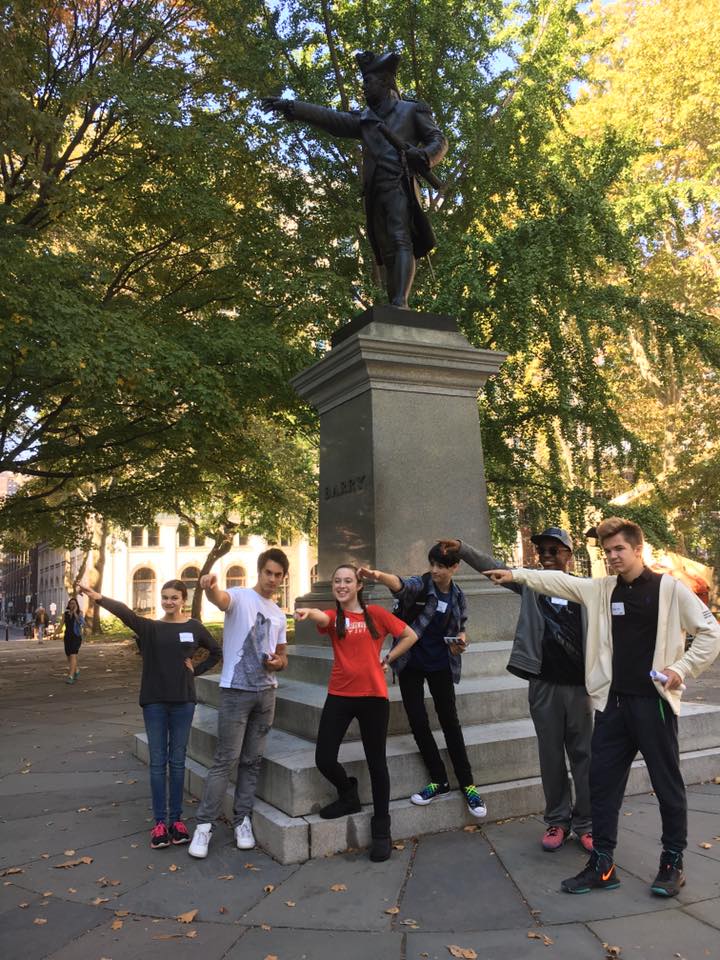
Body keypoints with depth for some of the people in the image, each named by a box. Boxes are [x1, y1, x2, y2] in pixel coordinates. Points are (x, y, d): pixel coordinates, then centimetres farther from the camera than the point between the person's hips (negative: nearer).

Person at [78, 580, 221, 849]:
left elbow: (216, 652, 14)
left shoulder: (194, 627, 1)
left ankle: (176, 819, 17)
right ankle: (159, 822, 11)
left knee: (177, 761, 8)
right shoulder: (150, 627, -1)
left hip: (183, 701, 0)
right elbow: (125, 612, -21)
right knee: (158, 762, 4)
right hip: (154, 701, 0)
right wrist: (100, 598, -40)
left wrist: (196, 670, -1)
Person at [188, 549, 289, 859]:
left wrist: (277, 663, -4)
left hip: (266, 693, 6)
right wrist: (210, 587, -57)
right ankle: (205, 824, 5)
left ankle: (242, 819, 22)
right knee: (226, 760, -5)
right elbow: (220, 599, -32)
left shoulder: (279, 614, 13)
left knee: (252, 760, 11)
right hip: (236, 691, -6)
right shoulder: (240, 597, -7)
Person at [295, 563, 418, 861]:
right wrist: (309, 612, -47)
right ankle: (349, 796, 29)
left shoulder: (376, 614, 2)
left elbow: (410, 636, 10)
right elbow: (321, 617, -23)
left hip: (373, 696, -1)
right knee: (324, 760, -2)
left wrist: (386, 660, 2)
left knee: (376, 762, 6)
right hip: (339, 696, 2)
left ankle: (381, 830, 21)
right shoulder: (333, 617, 3)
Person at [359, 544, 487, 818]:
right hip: (411, 664, -2)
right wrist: (378, 575, -60)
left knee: (450, 721, 5)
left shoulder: (457, 596, -1)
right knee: (418, 722, 0)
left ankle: (467, 784, 17)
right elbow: (401, 585, -37)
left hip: (441, 665, 2)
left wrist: (460, 639, -10)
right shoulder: (420, 585, -13)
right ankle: (439, 780, 17)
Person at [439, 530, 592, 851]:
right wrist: (462, 549, -18)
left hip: (579, 685, -1)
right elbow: (492, 567, -4)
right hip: (543, 684, 1)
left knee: (583, 755, 7)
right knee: (551, 755, 10)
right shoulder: (530, 583, 5)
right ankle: (557, 821, 24)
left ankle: (586, 824, 19)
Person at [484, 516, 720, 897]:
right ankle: (602, 863, 18)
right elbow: (560, 581, 5)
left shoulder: (670, 588, -6)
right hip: (614, 702, 5)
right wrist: (516, 574, -2)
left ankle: (672, 862, 25)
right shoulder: (602, 589, 8)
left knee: (667, 783, 8)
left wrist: (682, 669, -11)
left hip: (654, 701, -4)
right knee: (602, 780, 7)